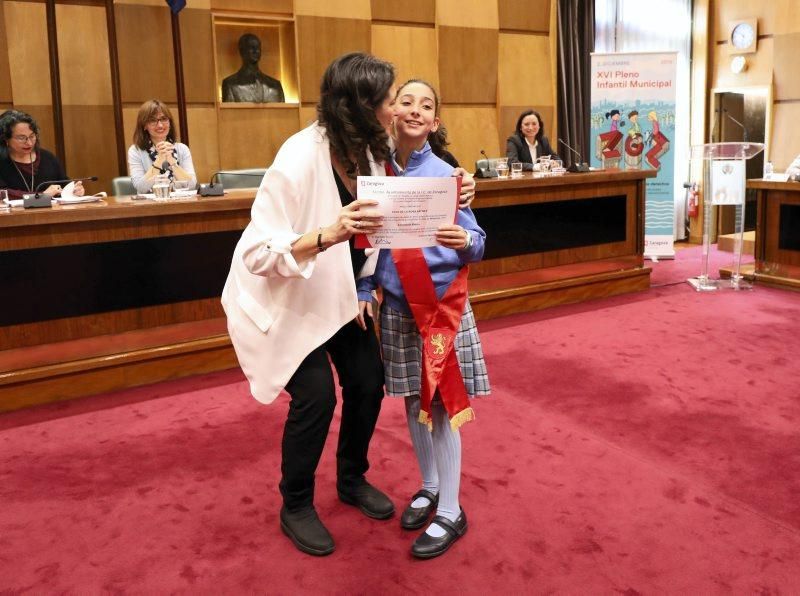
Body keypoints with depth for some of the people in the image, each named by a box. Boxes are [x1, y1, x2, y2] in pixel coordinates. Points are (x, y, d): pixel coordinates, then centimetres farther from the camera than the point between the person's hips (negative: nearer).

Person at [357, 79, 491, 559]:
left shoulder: (447, 173, -9)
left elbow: (476, 243, -8)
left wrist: (465, 241, -31)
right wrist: (365, 290, -3)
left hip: (444, 305, -4)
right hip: (398, 307, 4)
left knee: (442, 405, 0)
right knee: (413, 401, 14)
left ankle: (451, 512, 13)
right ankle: (430, 486, 34)